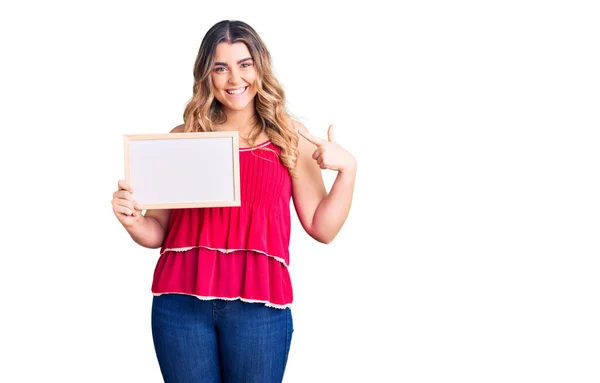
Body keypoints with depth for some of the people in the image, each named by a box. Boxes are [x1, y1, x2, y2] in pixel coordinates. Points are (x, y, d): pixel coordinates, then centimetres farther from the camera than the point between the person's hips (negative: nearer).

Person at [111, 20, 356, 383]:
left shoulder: (291, 138, 9)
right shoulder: (183, 137, 9)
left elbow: (322, 228, 6)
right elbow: (158, 232, 12)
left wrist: (348, 168, -5)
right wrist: (132, 219, -8)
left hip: (258, 305, -1)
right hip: (180, 301, 1)